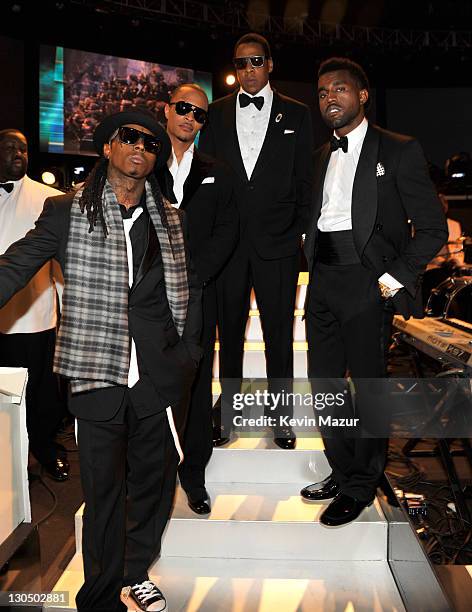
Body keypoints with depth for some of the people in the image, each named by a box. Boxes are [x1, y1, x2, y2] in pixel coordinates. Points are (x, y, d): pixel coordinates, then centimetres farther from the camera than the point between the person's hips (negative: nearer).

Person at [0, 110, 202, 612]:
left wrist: (188, 346, 9)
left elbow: (192, 286, 17)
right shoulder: (67, 212, 1)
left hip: (162, 377, 3)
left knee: (153, 481, 15)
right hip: (99, 376, -3)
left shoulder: (169, 219, 10)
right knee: (104, 491, 7)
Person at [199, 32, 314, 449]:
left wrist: (302, 232, -2)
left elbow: (305, 179, 6)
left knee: (279, 333, 5)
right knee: (229, 332, 9)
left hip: (278, 241, -1)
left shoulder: (296, 114, 8)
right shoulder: (216, 114, 11)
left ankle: (281, 416, 19)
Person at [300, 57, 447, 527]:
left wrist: (393, 278, -12)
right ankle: (342, 473, 29)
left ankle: (361, 486, 21)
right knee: (323, 383, 10)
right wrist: (315, 272, 6)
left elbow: (432, 228, -5)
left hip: (367, 283, -6)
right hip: (322, 281, 6)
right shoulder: (320, 157, 17)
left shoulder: (398, 150, -2)